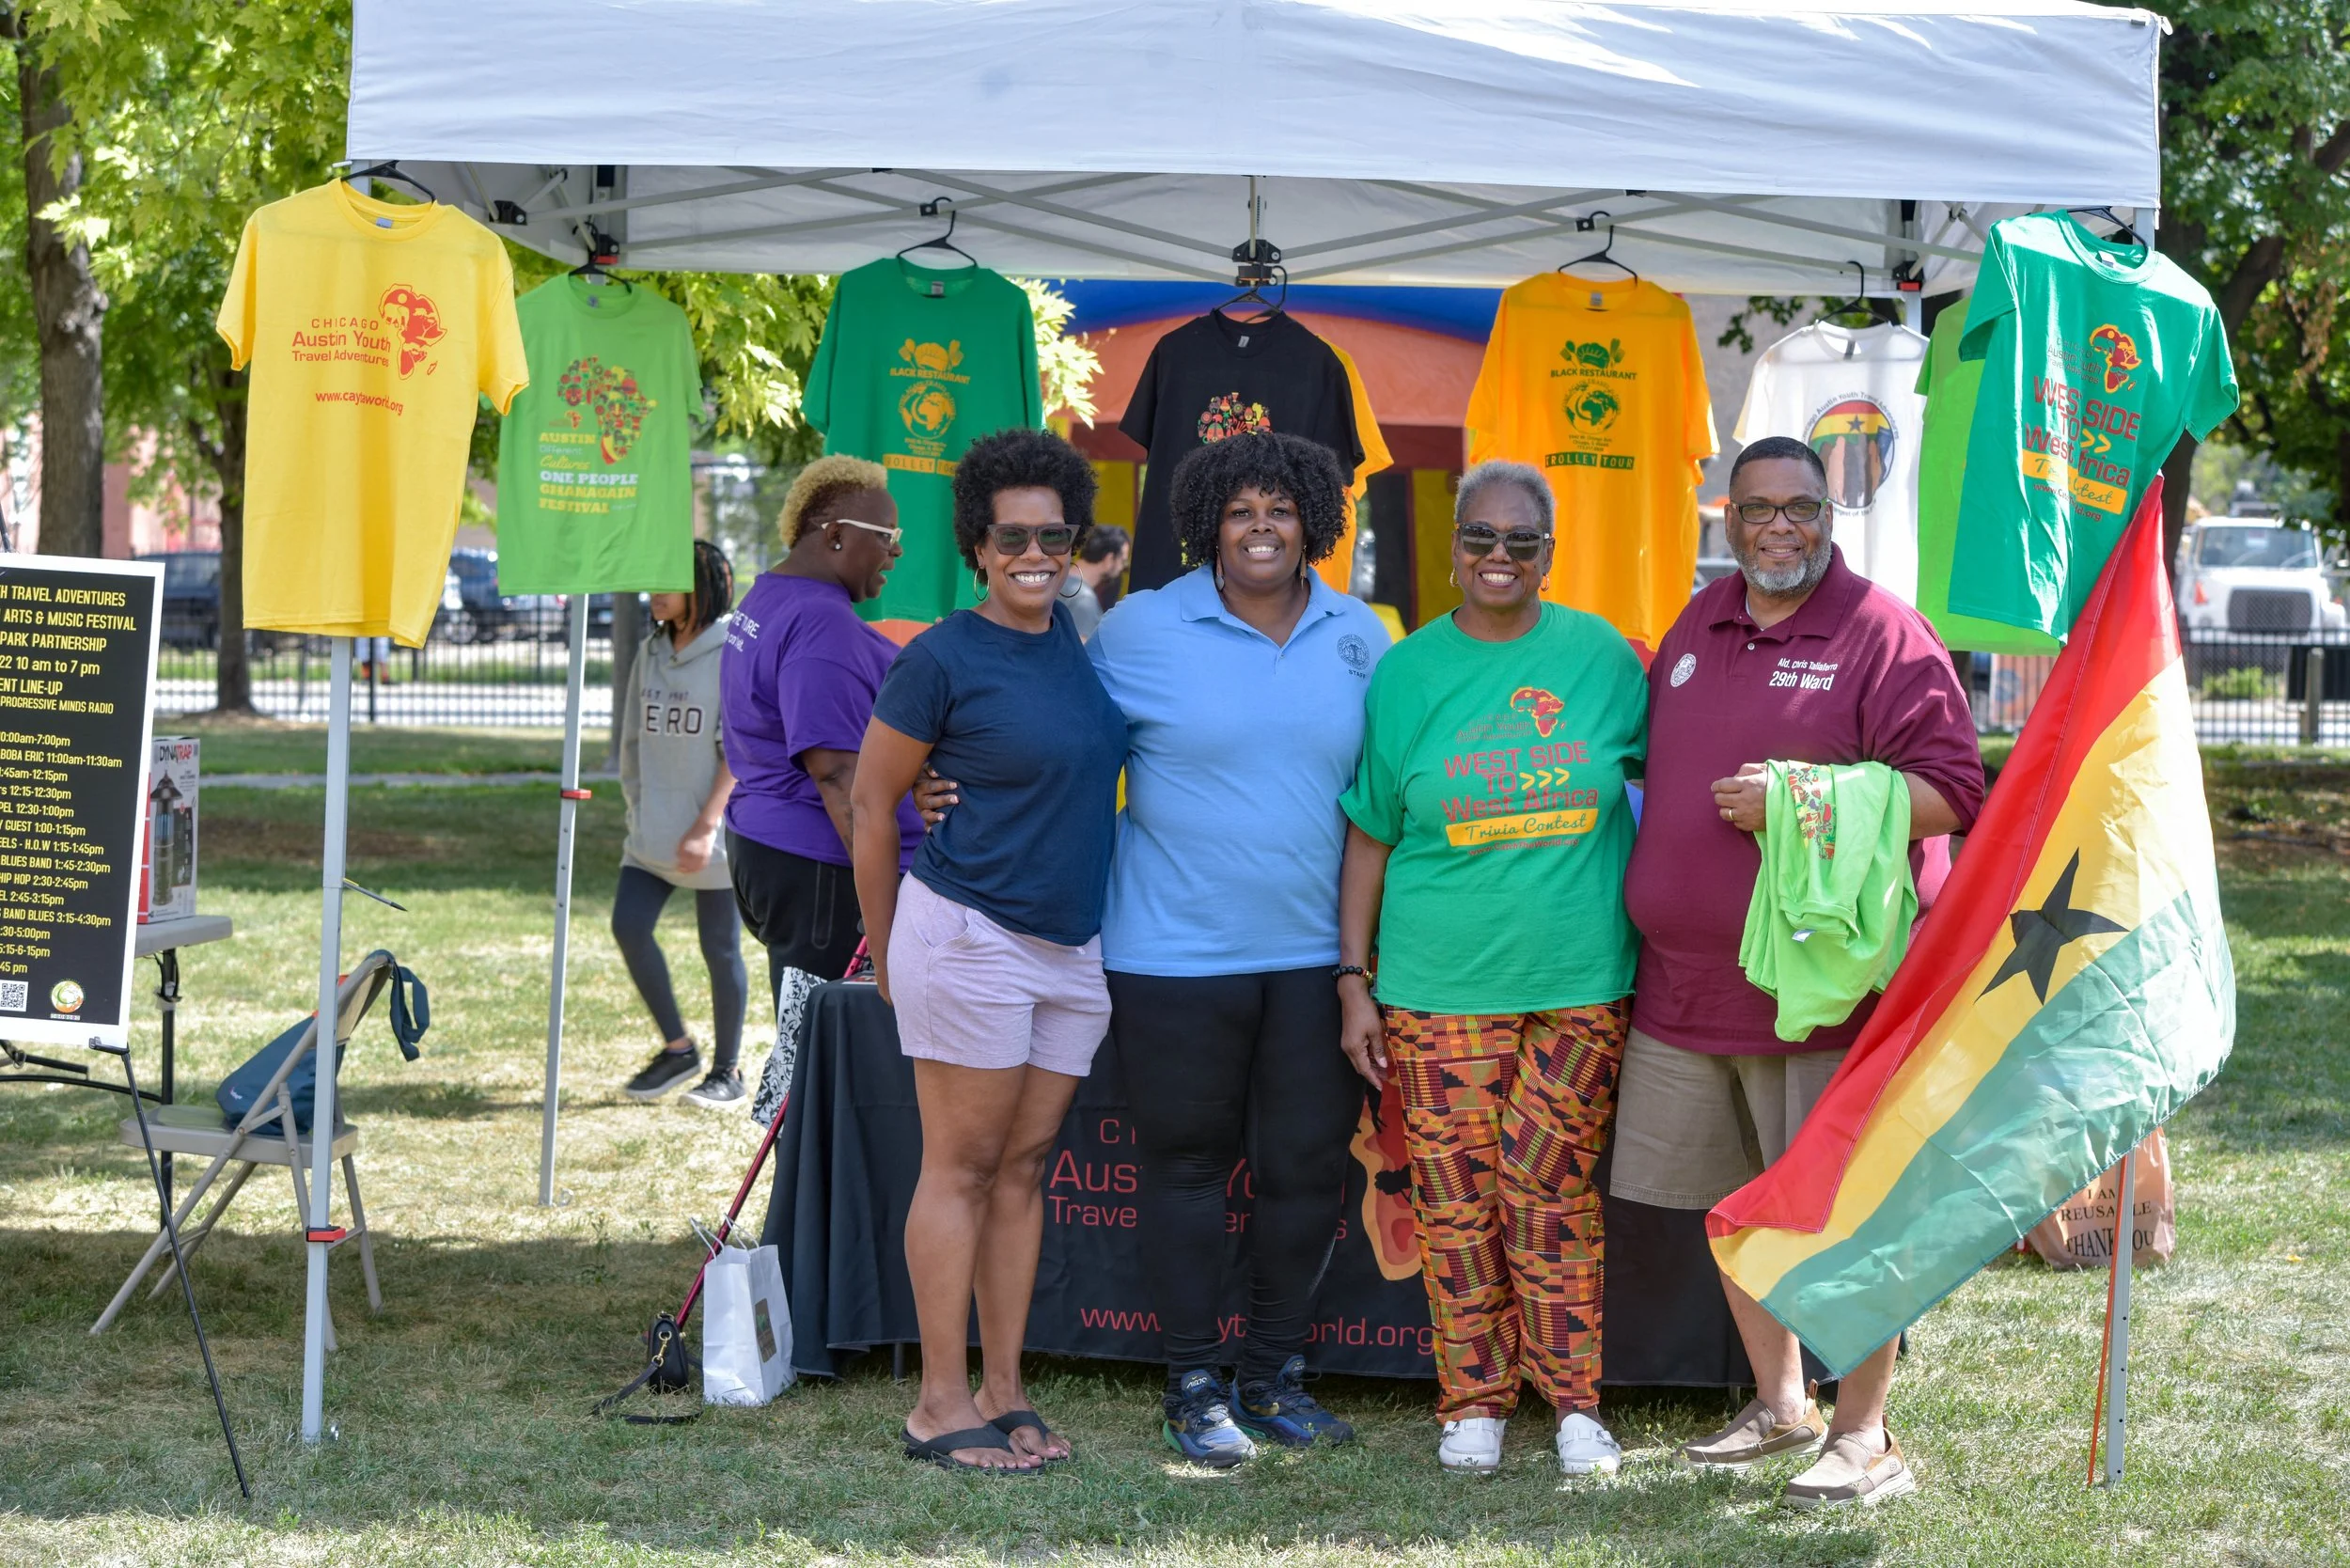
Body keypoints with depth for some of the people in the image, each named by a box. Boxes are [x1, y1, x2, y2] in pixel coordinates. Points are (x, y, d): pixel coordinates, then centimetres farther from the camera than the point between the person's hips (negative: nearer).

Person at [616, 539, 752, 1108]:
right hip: (652, 828, 6)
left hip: (712, 832, -6)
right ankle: (677, 1047, 9)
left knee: (720, 948, 1)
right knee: (628, 926, -5)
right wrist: (636, 808, 12)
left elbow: (739, 752, -14)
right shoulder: (651, 654, 12)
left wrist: (705, 826, -19)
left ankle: (726, 1070, 14)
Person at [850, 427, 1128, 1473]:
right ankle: (941, 1405, 1)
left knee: (1026, 1165, 9)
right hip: (969, 938, -6)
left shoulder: (1082, 639, 8)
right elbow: (870, 805, -4)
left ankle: (1004, 1390, 15)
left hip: (1073, 945, 6)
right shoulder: (943, 660, -10)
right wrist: (886, 952, 1)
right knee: (963, 1168, -3)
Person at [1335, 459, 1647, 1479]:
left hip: (1580, 981, 0)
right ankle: (1473, 1402, 13)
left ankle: (1574, 1402, 10)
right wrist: (1354, 981, 3)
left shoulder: (1601, 657, 4)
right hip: (1439, 985, 0)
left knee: (1552, 1194, -1)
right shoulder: (1408, 673, 4)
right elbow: (1370, 836, 7)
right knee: (1455, 1201, 1)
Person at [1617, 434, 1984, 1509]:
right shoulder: (1695, 630, 14)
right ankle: (1779, 1405, 32)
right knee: (1731, 1206, 16)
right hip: (1686, 984, 7)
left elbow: (1949, 793, -13)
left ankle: (1864, 1437, 7)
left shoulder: (1881, 635, -7)